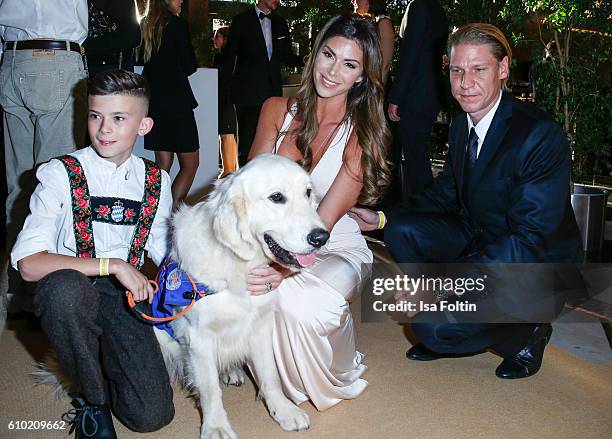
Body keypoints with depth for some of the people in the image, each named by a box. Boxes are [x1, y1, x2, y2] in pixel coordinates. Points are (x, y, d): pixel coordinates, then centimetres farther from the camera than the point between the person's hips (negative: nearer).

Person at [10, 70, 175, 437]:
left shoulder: (156, 181, 4)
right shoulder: (60, 174, -9)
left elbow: (165, 250, 14)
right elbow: (29, 264, -18)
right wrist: (111, 265, -22)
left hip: (126, 297, 2)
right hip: (70, 297, -1)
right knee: (63, 286, -39)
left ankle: (103, 360, 21)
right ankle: (92, 398, -11)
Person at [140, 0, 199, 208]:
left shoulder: (147, 26, 10)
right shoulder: (177, 24, -8)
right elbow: (190, 67, -8)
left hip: (153, 99, 7)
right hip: (176, 100, -7)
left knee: (163, 163, 11)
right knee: (190, 164, 0)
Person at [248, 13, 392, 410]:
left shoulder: (363, 136, -11)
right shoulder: (277, 110, 0)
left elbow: (324, 219, -19)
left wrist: (287, 267, -37)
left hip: (334, 246, -3)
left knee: (302, 305, -35)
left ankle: (338, 378, 2)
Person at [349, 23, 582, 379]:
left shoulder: (542, 135, -24)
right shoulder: (462, 126, 1)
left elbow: (530, 240, -27)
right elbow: (446, 194, 12)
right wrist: (381, 217, -1)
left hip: (535, 272, -7)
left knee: (435, 326, -22)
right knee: (402, 230, -13)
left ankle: (526, 334, 6)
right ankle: (448, 320, 4)